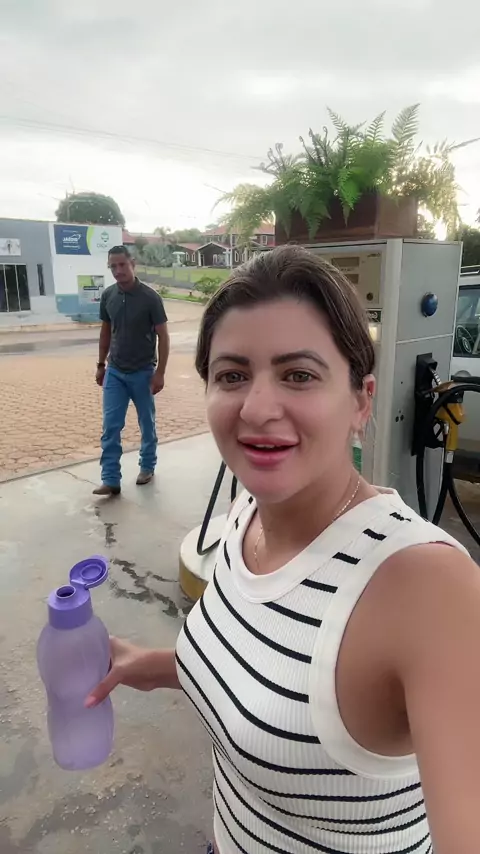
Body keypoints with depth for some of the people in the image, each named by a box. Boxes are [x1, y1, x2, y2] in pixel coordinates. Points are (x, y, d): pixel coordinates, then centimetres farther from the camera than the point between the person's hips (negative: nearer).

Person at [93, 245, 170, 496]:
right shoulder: (108, 296, 1)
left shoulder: (150, 297, -12)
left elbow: (163, 336, -9)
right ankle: (111, 480, 6)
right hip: (114, 372, 4)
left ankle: (147, 467, 31)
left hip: (143, 372, -3)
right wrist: (101, 364, 14)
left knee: (147, 423, 12)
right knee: (110, 427, 0)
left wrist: (160, 372, -13)